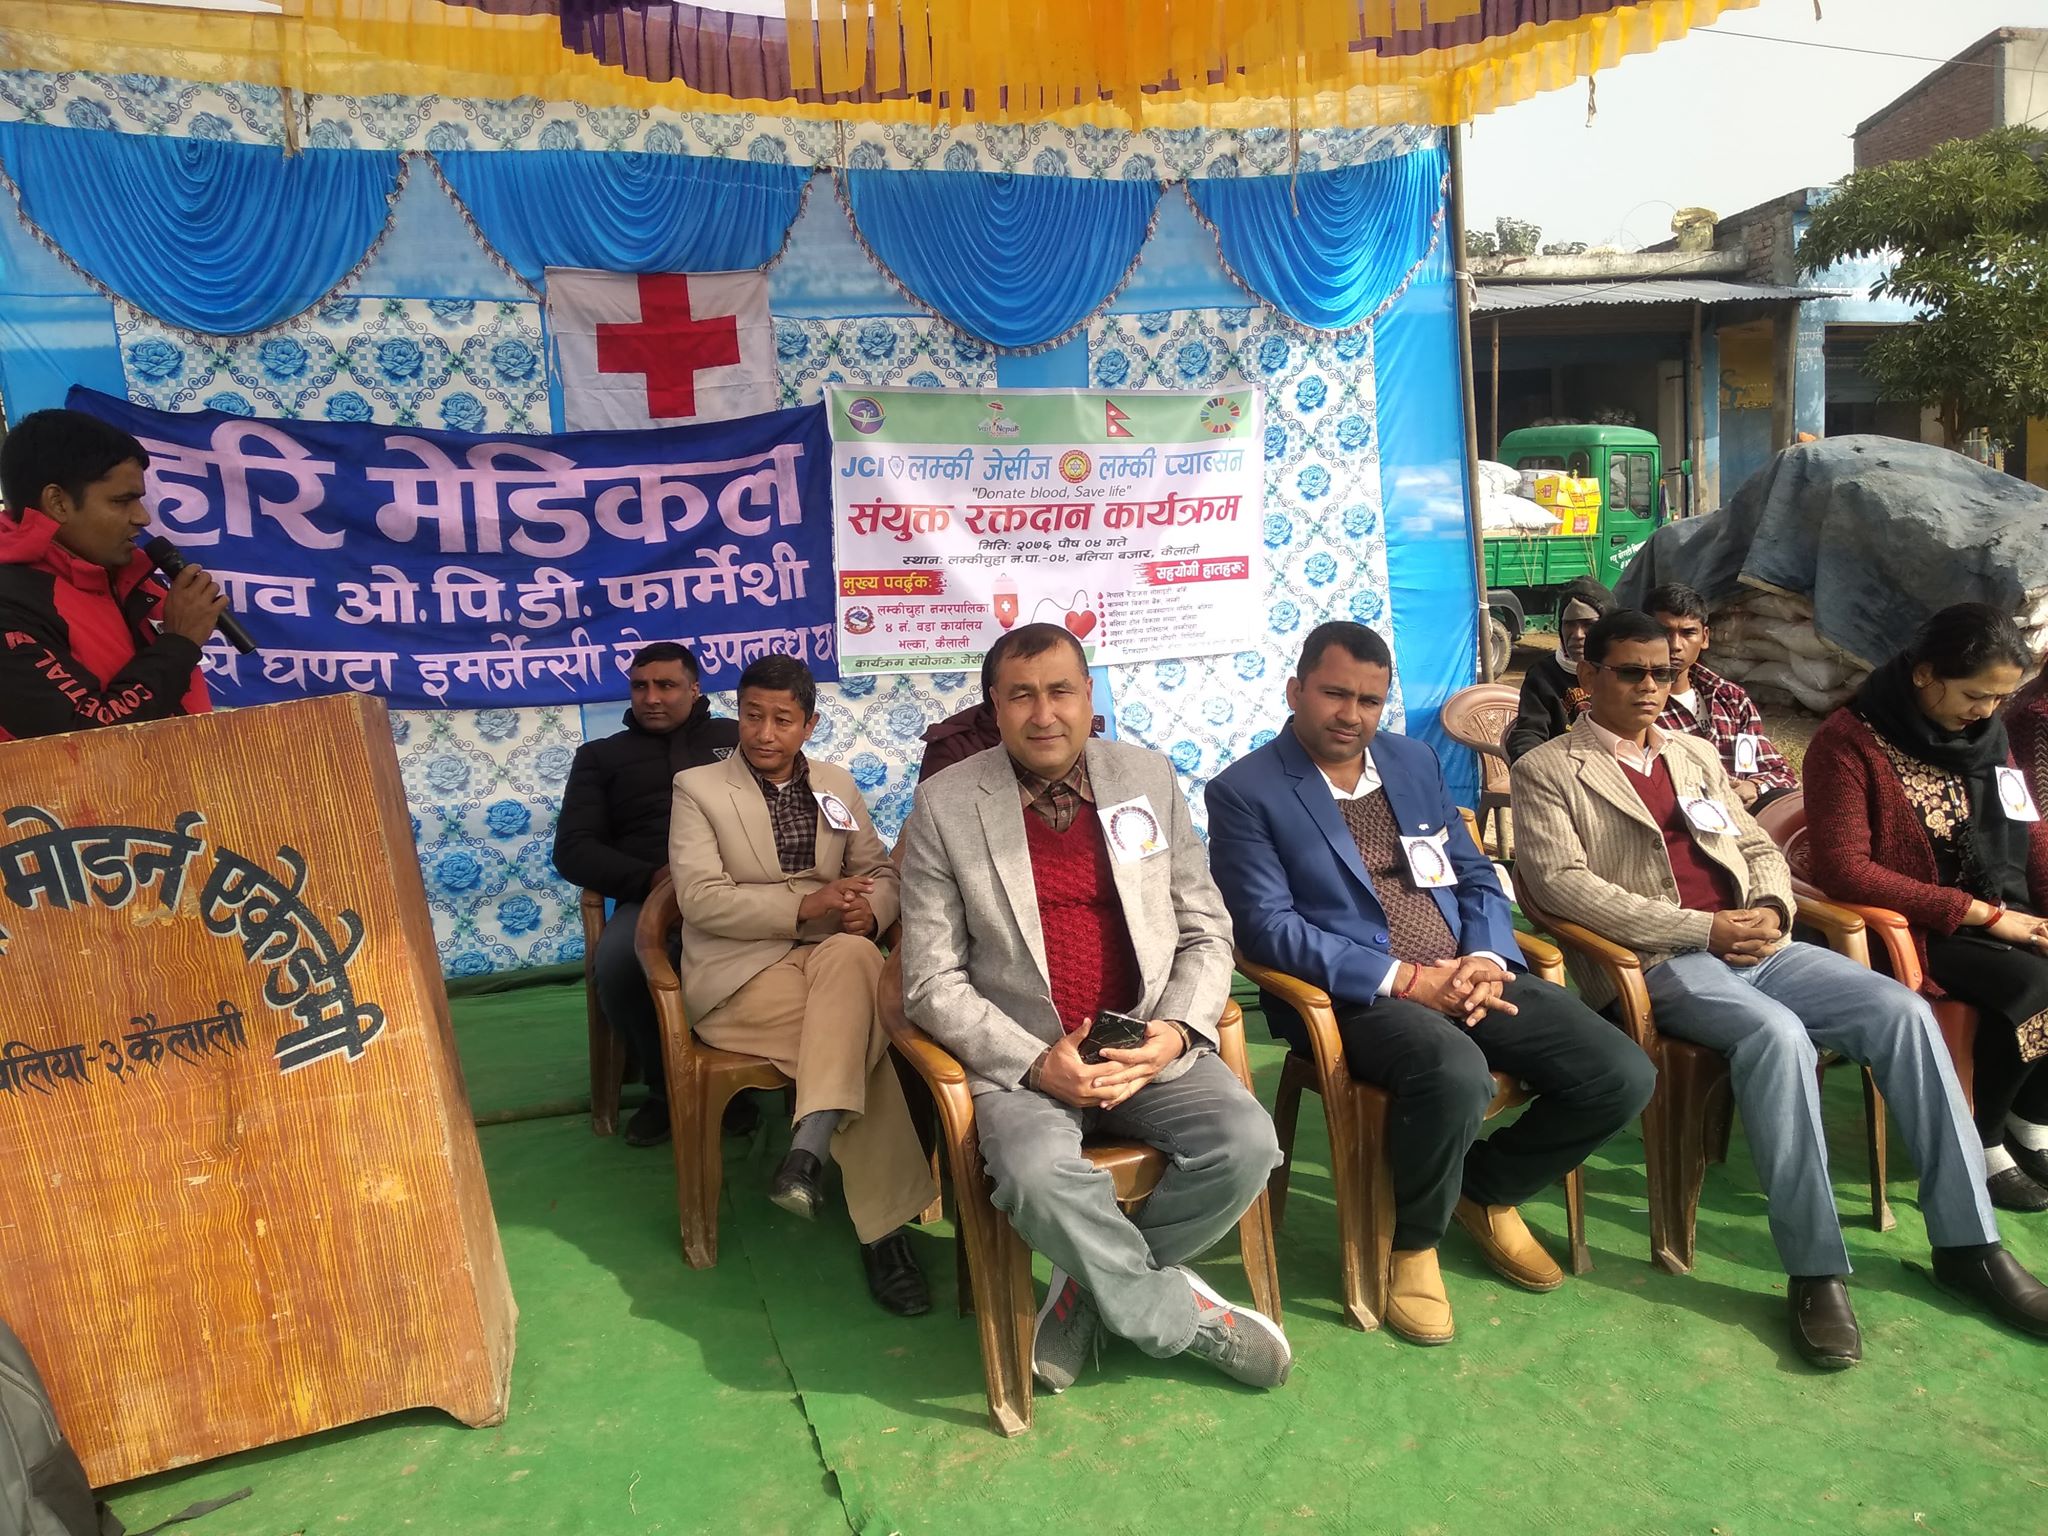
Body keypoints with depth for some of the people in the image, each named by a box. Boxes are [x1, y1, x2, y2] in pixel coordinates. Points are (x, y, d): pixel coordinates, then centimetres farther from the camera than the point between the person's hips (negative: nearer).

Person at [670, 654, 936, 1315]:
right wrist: (804, 903, -17)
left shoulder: (836, 786, 17)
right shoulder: (697, 788, 4)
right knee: (860, 1032, -29)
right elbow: (700, 896, -8)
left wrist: (869, 910, -10)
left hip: (829, 953, 4)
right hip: (738, 971, -3)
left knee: (854, 956, -35)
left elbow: (882, 871, 16)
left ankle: (808, 1154, -37)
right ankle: (884, 1227, -23)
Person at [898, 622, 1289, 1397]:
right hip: (1019, 1057, -3)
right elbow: (932, 980, -5)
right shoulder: (944, 805, -3)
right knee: (1039, 1174, -32)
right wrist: (1034, 1062, -18)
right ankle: (1183, 1313, -3)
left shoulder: (1149, 777, 5)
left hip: (1147, 1044, 3)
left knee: (1246, 1142, -22)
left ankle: (1098, 1287, 3)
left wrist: (1178, 1029, -10)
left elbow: (1206, 927, 8)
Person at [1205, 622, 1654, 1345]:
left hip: (1466, 975, 6)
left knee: (1622, 1075, -10)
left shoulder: (1416, 760, 16)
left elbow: (1477, 877, 17)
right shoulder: (1244, 791, -3)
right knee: (1457, 1075, -36)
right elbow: (1269, 927, -12)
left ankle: (1488, 1189, 18)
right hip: (1352, 994, -6)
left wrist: (1487, 959, -5)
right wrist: (1405, 979, -18)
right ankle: (1412, 1242, -3)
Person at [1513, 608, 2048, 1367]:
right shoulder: (1547, 770, 1)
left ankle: (1967, 1243, -5)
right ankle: (1815, 1269, -23)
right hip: (1660, 960, -6)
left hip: (1754, 944, 6)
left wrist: (1770, 910, -4)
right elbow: (1560, 883, -12)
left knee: (1902, 1010, -15)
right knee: (1778, 1034, -33)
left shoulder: (1697, 754, 22)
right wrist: (1701, 929, -16)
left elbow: (1759, 848, 22)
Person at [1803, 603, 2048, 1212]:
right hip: (1908, 926, -6)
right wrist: (1985, 914, -21)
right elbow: (1843, 869, -21)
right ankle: (1979, 1144, -6)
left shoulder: (1984, 733, 9)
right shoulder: (1848, 742, -13)